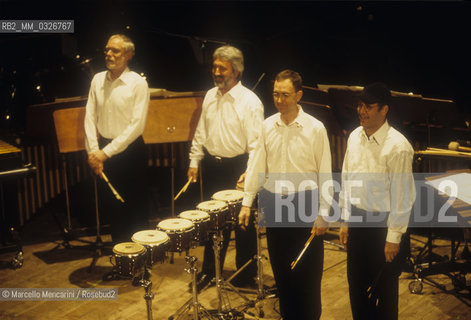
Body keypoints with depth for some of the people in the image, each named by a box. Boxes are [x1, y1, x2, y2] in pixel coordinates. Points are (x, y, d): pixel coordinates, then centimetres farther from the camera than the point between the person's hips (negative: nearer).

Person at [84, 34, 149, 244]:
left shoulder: (138, 83, -10)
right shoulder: (98, 80, 5)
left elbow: (137, 125, -14)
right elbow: (90, 116, 4)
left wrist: (106, 152, -15)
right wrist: (93, 151, -7)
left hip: (129, 150, -4)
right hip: (102, 150, 5)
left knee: (134, 207, 4)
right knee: (109, 203, 13)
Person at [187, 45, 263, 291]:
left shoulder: (250, 101, -13)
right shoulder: (210, 96, 6)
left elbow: (256, 142, -16)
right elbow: (201, 132, 13)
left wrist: (249, 172, -26)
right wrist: (194, 161, 9)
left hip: (238, 167, -5)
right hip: (212, 165, 6)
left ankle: (246, 274, 26)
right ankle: (210, 270, 32)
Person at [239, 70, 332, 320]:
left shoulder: (315, 128, -10)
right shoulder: (267, 125, 2)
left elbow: (325, 174, -7)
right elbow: (257, 165, 7)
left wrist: (323, 214, -10)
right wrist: (247, 202, 6)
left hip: (305, 203, -4)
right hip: (273, 203, 4)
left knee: (307, 271, 6)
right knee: (280, 268, 16)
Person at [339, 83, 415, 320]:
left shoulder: (398, 146, -19)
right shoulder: (355, 137, 0)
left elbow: (402, 196, -16)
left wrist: (394, 237, -12)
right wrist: (345, 221, 10)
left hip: (383, 223, -6)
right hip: (357, 220, 6)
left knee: (383, 286, 11)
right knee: (356, 281, 19)